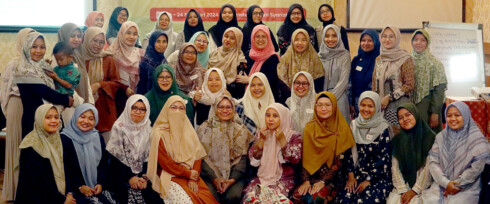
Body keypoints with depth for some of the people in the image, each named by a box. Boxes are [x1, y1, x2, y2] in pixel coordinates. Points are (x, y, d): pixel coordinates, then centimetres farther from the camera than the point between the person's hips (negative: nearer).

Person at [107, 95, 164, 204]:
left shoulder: (148, 129, 11)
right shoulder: (119, 128, 0)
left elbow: (149, 157, 7)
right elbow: (115, 156, -4)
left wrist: (145, 176, -9)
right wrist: (130, 177, -11)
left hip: (142, 174, 3)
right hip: (122, 174, -3)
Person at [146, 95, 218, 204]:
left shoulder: (189, 131, 13)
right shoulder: (159, 134, -2)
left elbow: (197, 156, 6)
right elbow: (165, 162, -8)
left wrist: (193, 179, -8)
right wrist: (188, 174, -8)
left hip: (192, 176, 4)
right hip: (170, 177, -4)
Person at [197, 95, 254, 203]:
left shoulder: (241, 130, 10)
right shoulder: (205, 128, 8)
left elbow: (243, 158, 3)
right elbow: (202, 157, 1)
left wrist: (233, 179, -13)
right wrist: (214, 178, -13)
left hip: (234, 175, 1)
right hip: (210, 175, 0)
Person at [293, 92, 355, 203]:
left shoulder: (342, 128, -3)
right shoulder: (309, 127, 6)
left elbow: (340, 161, -6)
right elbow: (305, 157, 2)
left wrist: (323, 181, -14)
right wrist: (306, 180, -11)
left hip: (331, 179, -2)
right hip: (311, 176, 2)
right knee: (298, 195, -25)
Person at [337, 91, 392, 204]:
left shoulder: (383, 129, -4)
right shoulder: (354, 126, 9)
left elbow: (384, 159, -7)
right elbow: (349, 152, 9)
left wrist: (369, 180, -12)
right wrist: (351, 175, -2)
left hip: (378, 176, -3)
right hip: (358, 174, 3)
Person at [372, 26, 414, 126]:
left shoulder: (405, 59, -2)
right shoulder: (378, 59, 15)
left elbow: (409, 85, -6)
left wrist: (389, 97, -11)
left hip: (399, 106, -4)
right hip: (380, 107, 4)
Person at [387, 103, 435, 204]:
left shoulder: (429, 137, 0)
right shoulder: (398, 140, 11)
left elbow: (428, 168, -5)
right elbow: (395, 167, 3)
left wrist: (414, 191, -11)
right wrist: (403, 190, -9)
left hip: (422, 185, -3)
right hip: (403, 184, 3)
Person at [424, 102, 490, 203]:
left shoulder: (477, 139, -3)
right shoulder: (441, 137, 10)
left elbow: (476, 168, -7)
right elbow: (433, 162, 2)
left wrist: (457, 185, -8)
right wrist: (446, 183, -12)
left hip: (466, 188, -3)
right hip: (441, 186, 3)